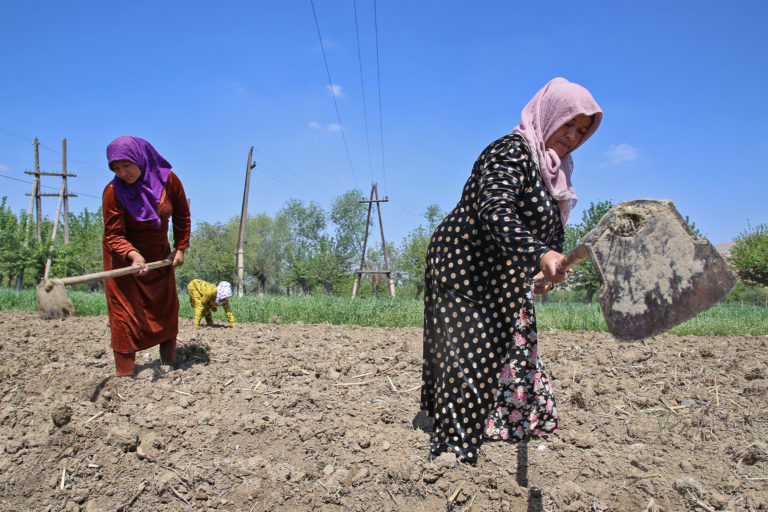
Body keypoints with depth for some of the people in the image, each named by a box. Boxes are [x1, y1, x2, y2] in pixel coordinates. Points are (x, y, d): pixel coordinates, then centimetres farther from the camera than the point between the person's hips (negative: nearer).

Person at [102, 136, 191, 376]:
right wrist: (133, 255, -38)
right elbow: (114, 235, -20)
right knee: (126, 313, -8)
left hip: (160, 255, 4)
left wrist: (180, 249, 1)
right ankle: (124, 372, -2)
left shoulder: (167, 179, -13)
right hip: (123, 259, -3)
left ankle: (169, 361, 26)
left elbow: (182, 216, 2)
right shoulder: (113, 192, -21)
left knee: (167, 308, 10)